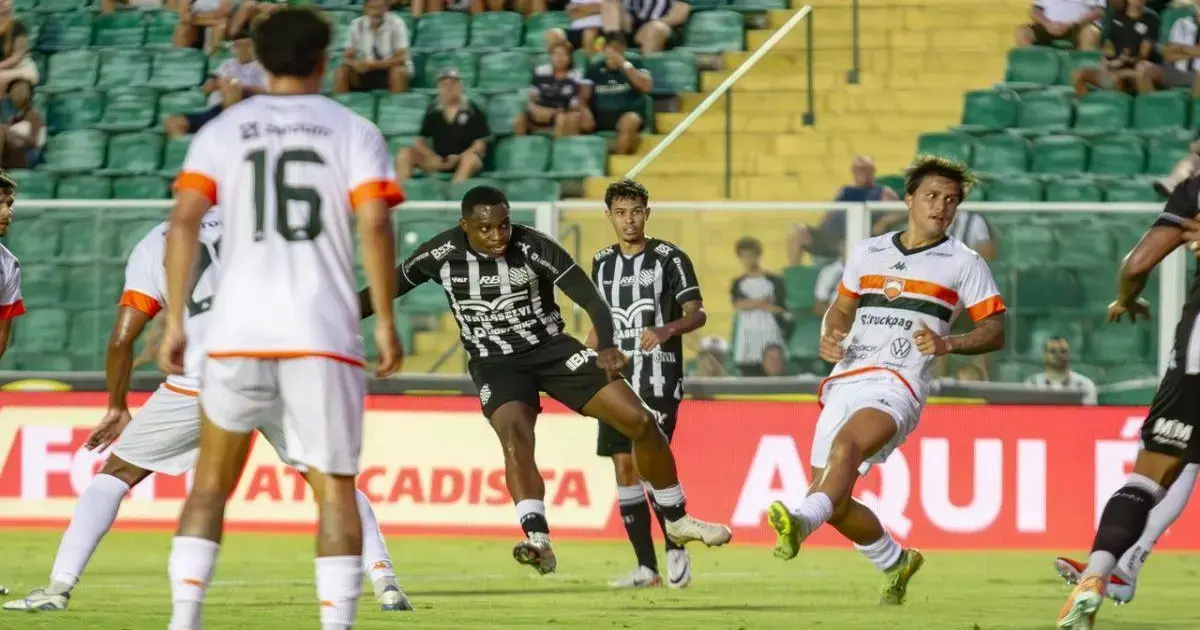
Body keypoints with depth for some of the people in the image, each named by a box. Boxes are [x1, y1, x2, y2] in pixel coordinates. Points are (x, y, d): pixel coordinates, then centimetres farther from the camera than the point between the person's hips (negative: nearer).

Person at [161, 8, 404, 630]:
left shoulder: (221, 131, 9)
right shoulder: (354, 132, 6)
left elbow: (184, 222, -1)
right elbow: (374, 227, -6)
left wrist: (174, 321, 2)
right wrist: (385, 320, 1)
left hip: (238, 333, 1)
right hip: (324, 334, -1)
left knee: (211, 483, 15)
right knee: (334, 489, 3)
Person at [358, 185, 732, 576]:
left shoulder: (535, 248, -18)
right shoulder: (441, 255, -12)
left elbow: (591, 300, -18)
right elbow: (389, 287, 3)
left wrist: (606, 347, -35)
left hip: (552, 348, 1)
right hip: (496, 364, -1)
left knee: (641, 421, -6)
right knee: (514, 432, -33)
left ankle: (676, 520, 14)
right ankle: (538, 541, -43)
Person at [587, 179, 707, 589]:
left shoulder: (669, 258, -4)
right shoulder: (603, 263, 13)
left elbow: (697, 313, -10)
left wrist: (667, 330, -29)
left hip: (659, 381, -6)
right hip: (616, 381, 6)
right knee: (624, 467, 2)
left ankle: (676, 549, -1)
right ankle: (646, 567, 6)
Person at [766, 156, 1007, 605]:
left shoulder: (964, 264, 7)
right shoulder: (867, 252, 19)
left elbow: (995, 331, 4)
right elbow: (841, 309, 29)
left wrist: (949, 344, -15)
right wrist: (828, 338, 5)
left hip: (898, 385, -6)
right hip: (845, 381, 6)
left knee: (845, 446, -35)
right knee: (833, 500, 3)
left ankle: (800, 523, -58)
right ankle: (896, 562, 29)